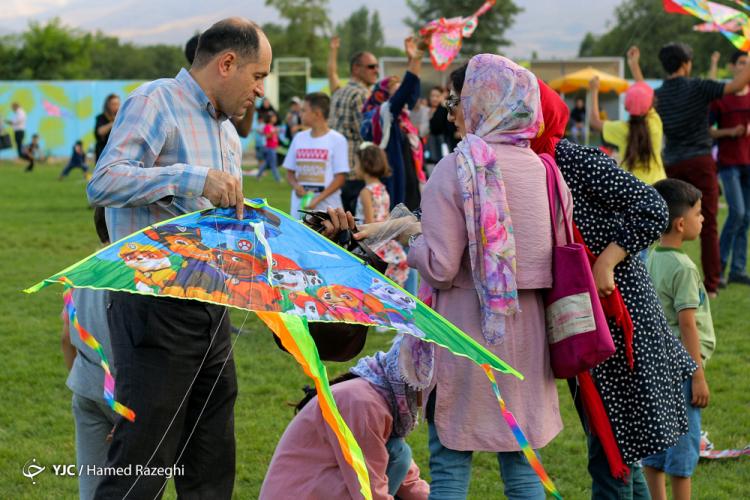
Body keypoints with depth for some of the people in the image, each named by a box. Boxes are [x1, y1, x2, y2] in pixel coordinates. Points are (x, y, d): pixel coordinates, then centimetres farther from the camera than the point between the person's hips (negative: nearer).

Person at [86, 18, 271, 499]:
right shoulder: (158, 102, -9)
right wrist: (195, 178, -27)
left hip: (212, 309, 9)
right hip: (157, 309, -9)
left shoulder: (228, 132, 19)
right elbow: (104, 182, -23)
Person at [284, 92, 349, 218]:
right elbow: (290, 171, 16)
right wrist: (296, 186, -7)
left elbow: (340, 177, -6)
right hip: (299, 209, 5)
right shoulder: (299, 138, 11)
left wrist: (318, 199, -16)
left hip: (327, 209, -5)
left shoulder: (337, 140, -4)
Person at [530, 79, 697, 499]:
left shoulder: (576, 160, -16)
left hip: (616, 313, -8)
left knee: (610, 451, -3)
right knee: (611, 442, 17)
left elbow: (652, 209, -20)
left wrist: (607, 261, -26)